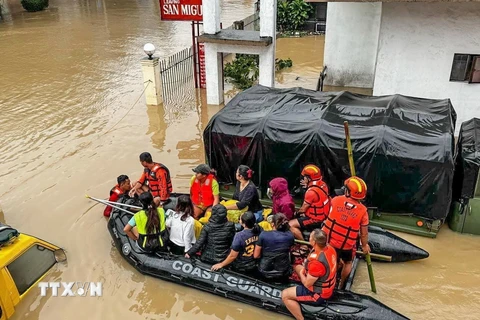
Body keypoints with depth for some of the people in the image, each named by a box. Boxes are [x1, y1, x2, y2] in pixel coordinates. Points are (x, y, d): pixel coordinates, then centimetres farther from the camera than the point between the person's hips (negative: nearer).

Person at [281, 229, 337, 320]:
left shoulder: (316, 262, -37)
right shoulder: (330, 248, -11)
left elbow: (307, 284, -21)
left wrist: (301, 274, -4)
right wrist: (307, 264, 1)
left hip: (320, 294, -8)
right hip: (328, 286, 8)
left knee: (285, 295, -6)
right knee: (298, 267, 20)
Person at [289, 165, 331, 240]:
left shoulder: (311, 192, -28)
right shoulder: (322, 184, -2)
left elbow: (303, 209, -16)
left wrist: (297, 211, 6)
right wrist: (308, 185, 9)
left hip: (316, 220, -10)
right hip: (323, 216, 10)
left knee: (291, 225, -13)